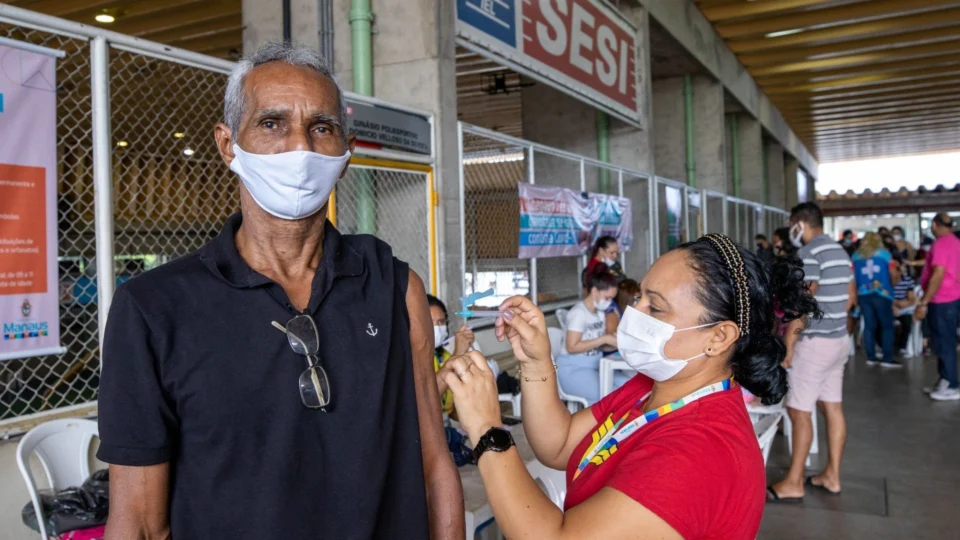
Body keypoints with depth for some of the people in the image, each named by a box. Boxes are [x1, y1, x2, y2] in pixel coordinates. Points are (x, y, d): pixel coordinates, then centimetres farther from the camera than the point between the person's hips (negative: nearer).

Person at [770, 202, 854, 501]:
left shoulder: (808, 254, -16)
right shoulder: (840, 251, 12)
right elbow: (851, 298, 18)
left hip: (814, 342, -9)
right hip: (839, 339, 9)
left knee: (799, 411, -3)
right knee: (833, 407, 13)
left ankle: (793, 483, 3)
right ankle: (832, 476, 21)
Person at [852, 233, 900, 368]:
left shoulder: (856, 256, 9)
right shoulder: (884, 254, 3)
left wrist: (855, 298, 22)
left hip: (863, 295, 3)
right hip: (882, 294, -3)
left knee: (869, 325, 7)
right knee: (887, 325, 0)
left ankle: (870, 357, 8)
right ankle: (887, 358, -5)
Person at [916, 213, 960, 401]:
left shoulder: (941, 244, -17)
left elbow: (938, 275, -23)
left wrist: (923, 303, -21)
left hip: (942, 301, -10)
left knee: (944, 344, -4)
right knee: (944, 343, 14)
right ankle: (944, 382, 21)